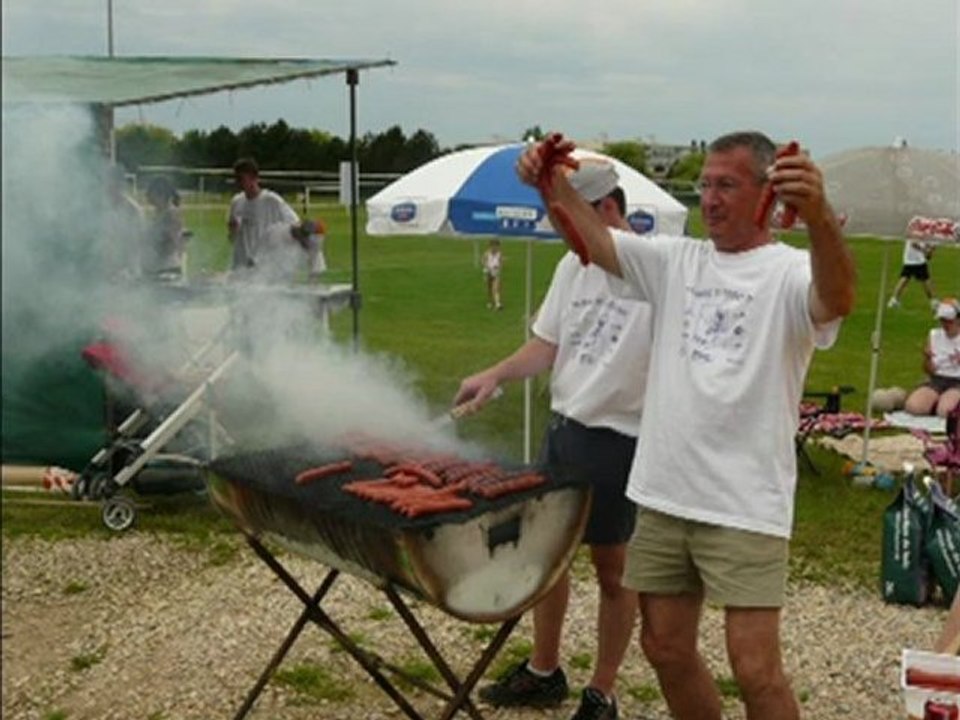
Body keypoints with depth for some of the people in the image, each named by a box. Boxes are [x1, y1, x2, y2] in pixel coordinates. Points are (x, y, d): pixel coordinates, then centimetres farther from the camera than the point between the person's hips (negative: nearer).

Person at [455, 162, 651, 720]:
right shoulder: (572, 266, 6)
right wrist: (496, 375, -4)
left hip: (619, 440, -7)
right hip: (563, 428, 8)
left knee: (613, 569, 8)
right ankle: (544, 671, 37)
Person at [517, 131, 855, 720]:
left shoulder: (789, 272, -8)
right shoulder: (677, 261, 10)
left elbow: (838, 300, -30)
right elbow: (593, 241, 3)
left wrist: (820, 216, -49)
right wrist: (553, 186, -15)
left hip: (747, 506, -6)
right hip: (664, 496, 6)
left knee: (755, 668, -4)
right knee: (665, 647, 18)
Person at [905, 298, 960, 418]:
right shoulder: (934, 335, 7)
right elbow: (930, 371, 7)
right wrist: (927, 358, -14)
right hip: (937, 381, 3)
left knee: (945, 411, -33)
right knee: (912, 406, -25)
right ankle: (937, 403, -2)